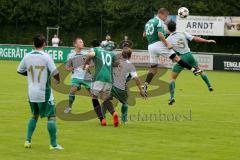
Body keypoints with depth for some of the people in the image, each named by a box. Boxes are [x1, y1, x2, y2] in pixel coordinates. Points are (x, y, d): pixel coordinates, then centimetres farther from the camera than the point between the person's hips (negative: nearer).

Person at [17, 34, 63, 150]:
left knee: (34, 116, 22)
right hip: (44, 93, -5)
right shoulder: (46, 57, -13)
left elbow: (20, 71, 12)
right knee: (51, 116, 1)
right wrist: (58, 80, 5)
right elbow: (55, 73, -15)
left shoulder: (27, 56, 0)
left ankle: (28, 141, 17)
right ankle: (53, 144, -2)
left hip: (31, 93, 5)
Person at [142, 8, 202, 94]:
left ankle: (145, 85, -3)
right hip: (158, 44, -7)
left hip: (150, 46, 7)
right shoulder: (159, 22, -6)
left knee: (153, 67, 9)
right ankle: (193, 69, -13)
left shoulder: (148, 22, 19)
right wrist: (167, 44, -15)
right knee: (176, 57, -9)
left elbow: (144, 34, 26)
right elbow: (160, 34, -19)